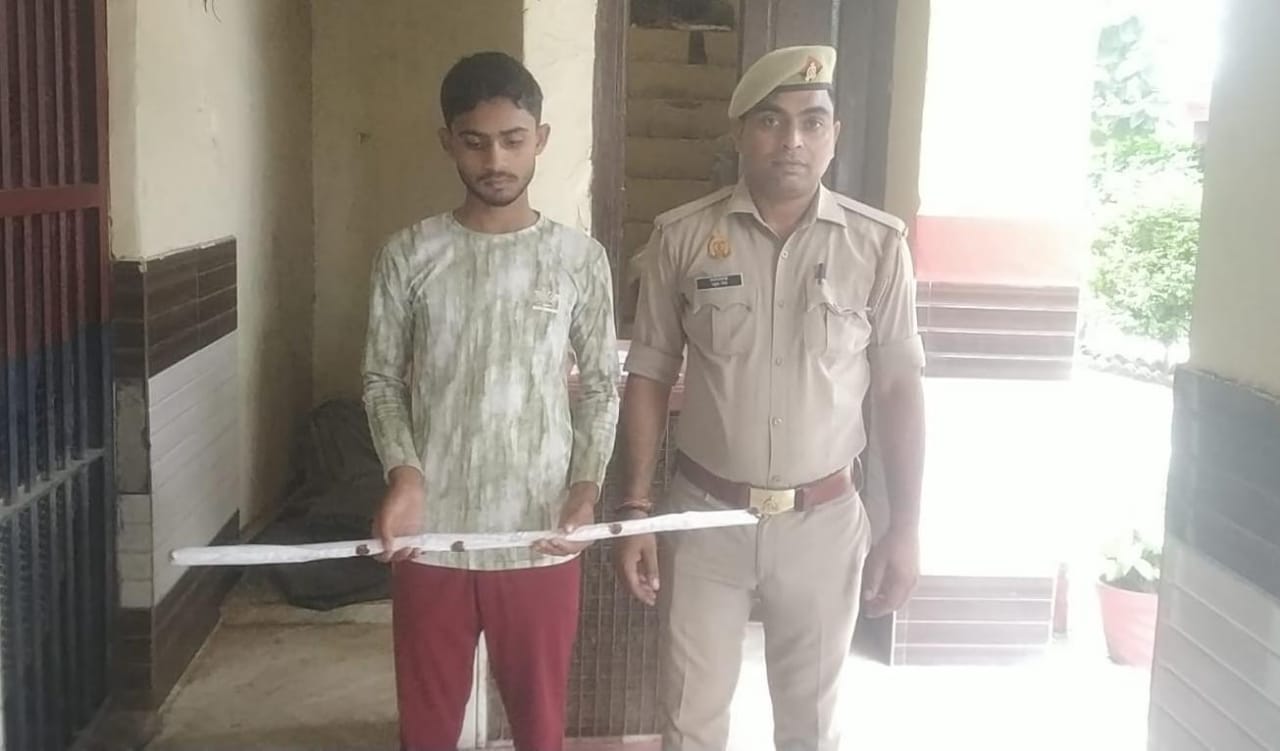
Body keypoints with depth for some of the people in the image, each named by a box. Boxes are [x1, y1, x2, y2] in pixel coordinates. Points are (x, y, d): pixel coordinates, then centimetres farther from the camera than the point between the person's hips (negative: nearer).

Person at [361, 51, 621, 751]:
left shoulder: (580, 258, -1)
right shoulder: (408, 256, -1)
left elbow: (601, 385, 5)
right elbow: (383, 381, 4)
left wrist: (587, 483, -10)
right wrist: (403, 472, -14)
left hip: (541, 540, 0)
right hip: (431, 537, 1)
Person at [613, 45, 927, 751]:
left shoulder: (877, 243, -5)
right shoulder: (682, 236, -5)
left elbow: (898, 387, -1)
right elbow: (649, 375, 0)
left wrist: (906, 527, -2)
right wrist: (635, 509, -3)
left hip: (824, 519, 0)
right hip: (706, 514, 0)